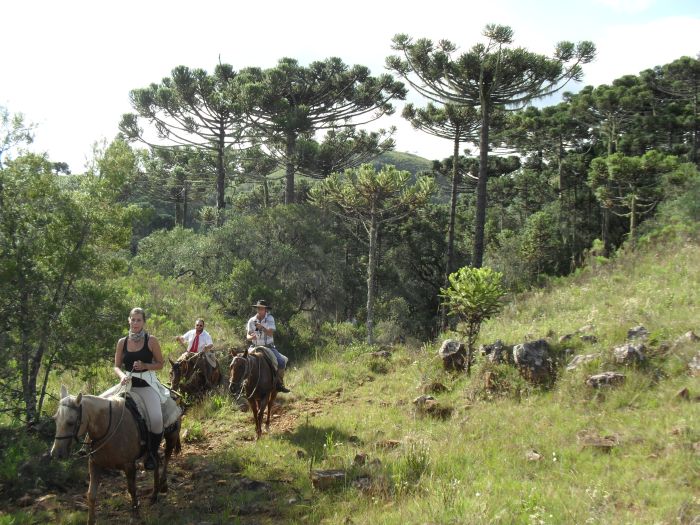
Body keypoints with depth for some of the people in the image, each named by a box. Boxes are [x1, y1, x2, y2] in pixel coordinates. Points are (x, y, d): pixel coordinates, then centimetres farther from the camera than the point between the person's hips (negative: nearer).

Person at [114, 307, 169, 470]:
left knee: (156, 419, -25)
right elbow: (117, 366, 9)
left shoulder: (151, 341, -1)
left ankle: (152, 454, 0)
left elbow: (160, 364, 3)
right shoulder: (122, 342, 6)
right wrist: (122, 375, -12)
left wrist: (144, 366, -14)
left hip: (147, 384, -3)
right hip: (128, 384, 3)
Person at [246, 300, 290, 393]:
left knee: (282, 361, -18)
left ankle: (279, 383, -1)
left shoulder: (270, 319, -5)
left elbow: (270, 333, -15)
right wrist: (251, 337, -25)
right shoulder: (251, 320, -1)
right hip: (255, 347, 1)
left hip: (269, 346, -1)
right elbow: (247, 335, -1)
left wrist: (262, 328, -33)